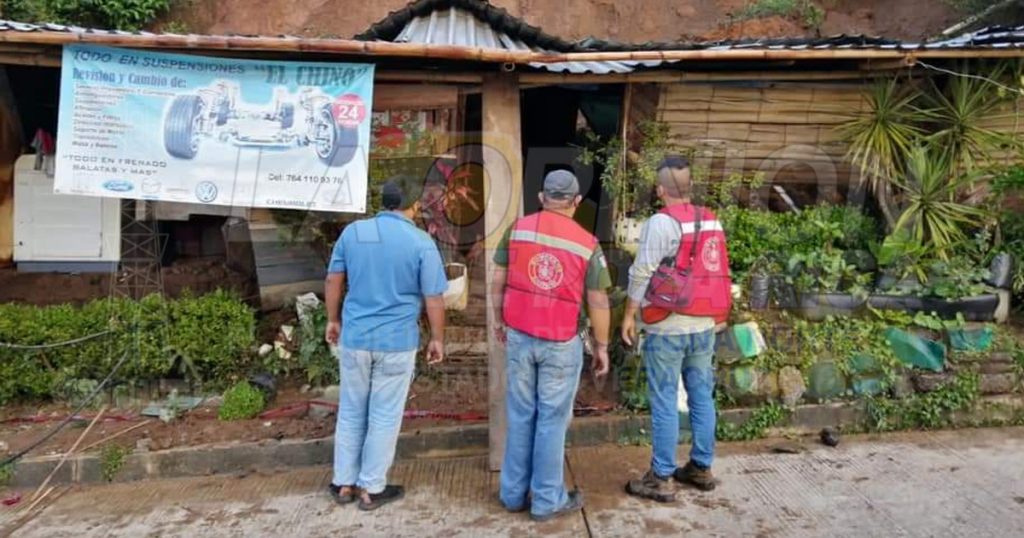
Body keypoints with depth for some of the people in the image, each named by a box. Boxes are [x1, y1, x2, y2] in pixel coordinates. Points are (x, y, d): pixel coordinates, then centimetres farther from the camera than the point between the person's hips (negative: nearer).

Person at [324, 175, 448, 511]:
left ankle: (344, 484, 26)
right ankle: (371, 489, 19)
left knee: (351, 412, 16)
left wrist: (333, 320, 19)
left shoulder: (352, 232, 1)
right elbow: (434, 299, -9)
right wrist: (437, 339, 3)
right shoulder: (421, 243, -10)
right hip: (396, 342, -3)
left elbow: (334, 281, 8)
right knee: (384, 417, 9)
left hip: (354, 338, 4)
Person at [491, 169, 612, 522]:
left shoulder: (517, 229, 0)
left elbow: (499, 281, 4)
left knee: (520, 415, 14)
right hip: (561, 342, -3)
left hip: (520, 336, 3)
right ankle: (547, 501, 17)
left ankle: (513, 494, 25)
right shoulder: (587, 244, -7)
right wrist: (601, 346, 5)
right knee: (552, 419, 7)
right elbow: (598, 302, -5)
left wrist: (499, 321, 17)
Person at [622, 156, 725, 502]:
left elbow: (642, 273, -15)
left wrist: (629, 315, -6)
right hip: (704, 325, 7)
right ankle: (701, 468, 26)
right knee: (702, 396, 14)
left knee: (665, 402, 1)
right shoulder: (712, 221, 7)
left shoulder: (661, 223, -14)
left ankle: (660, 479, 8)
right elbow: (721, 271, 11)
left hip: (668, 328, -6)